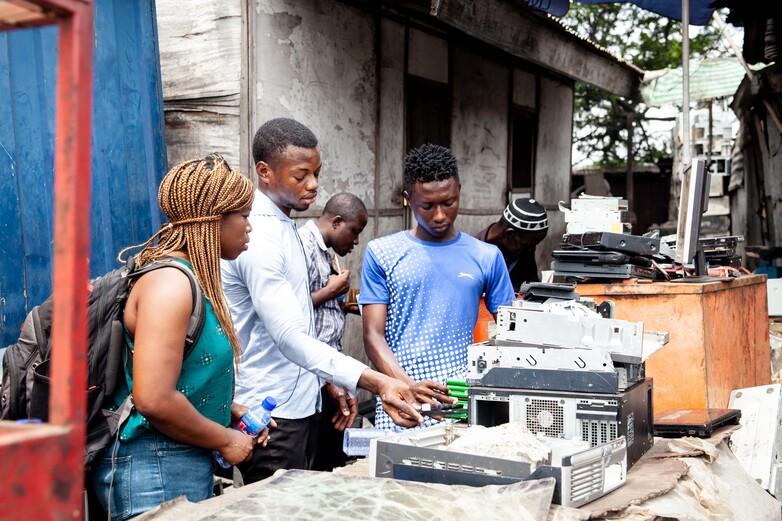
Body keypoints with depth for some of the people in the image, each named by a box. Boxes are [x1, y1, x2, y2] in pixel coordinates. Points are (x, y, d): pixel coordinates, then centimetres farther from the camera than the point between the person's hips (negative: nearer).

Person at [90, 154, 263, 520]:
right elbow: (154, 400, -27)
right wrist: (225, 440, -15)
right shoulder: (170, 282, -20)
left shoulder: (194, 278, 9)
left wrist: (230, 410, 11)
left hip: (185, 463, 9)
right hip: (156, 471, -9)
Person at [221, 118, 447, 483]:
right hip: (271, 411, -9)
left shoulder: (284, 225, 10)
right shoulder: (258, 237, -21)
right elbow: (290, 337, -30)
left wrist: (330, 382, 17)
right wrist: (377, 383, -37)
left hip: (301, 402, 9)